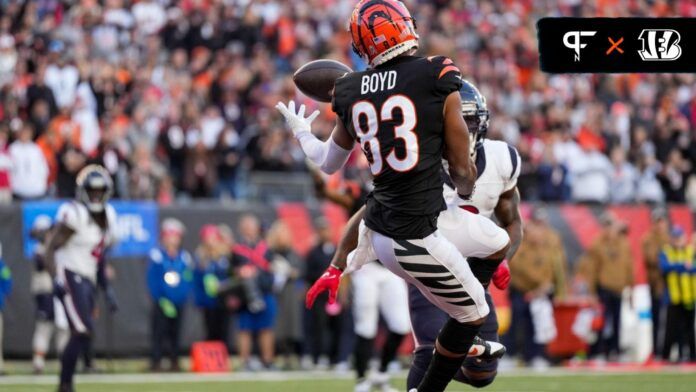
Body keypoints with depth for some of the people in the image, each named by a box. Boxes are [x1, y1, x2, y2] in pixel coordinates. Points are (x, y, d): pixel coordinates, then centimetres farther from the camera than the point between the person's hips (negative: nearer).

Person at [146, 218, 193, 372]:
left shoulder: (184, 257, 5)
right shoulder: (157, 255, -6)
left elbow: (188, 281, 5)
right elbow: (152, 281, -7)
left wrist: (183, 297, -12)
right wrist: (161, 300, -14)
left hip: (178, 303, 4)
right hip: (162, 302, -3)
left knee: (175, 333, 8)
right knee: (159, 332, -5)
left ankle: (174, 362, 15)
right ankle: (156, 362, -3)